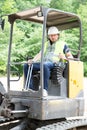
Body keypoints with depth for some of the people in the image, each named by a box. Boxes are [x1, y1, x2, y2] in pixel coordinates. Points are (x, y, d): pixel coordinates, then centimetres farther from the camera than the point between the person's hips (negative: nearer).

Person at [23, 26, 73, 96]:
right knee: (26, 65, -17)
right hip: (43, 63, 5)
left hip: (54, 64, -5)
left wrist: (65, 58, -11)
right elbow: (40, 54, 17)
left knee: (45, 65, -41)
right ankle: (30, 88, -20)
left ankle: (45, 89, -43)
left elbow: (70, 57, 13)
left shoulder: (63, 44, 18)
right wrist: (33, 60, -4)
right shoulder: (46, 44, 30)